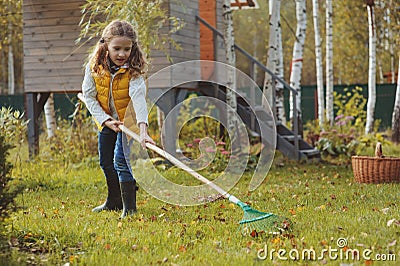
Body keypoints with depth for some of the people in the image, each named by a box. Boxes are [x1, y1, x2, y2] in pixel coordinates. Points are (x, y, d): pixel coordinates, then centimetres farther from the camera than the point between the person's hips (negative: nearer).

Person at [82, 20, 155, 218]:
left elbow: (139, 98, -38)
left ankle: (129, 207, -5)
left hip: (128, 119, -4)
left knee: (121, 161, -16)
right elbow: (89, 97, -12)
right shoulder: (94, 67, -18)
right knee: (106, 162, 15)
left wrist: (143, 129, -51)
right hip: (106, 121, 4)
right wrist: (106, 120, -21)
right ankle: (114, 201, 35)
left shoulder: (133, 71, -27)